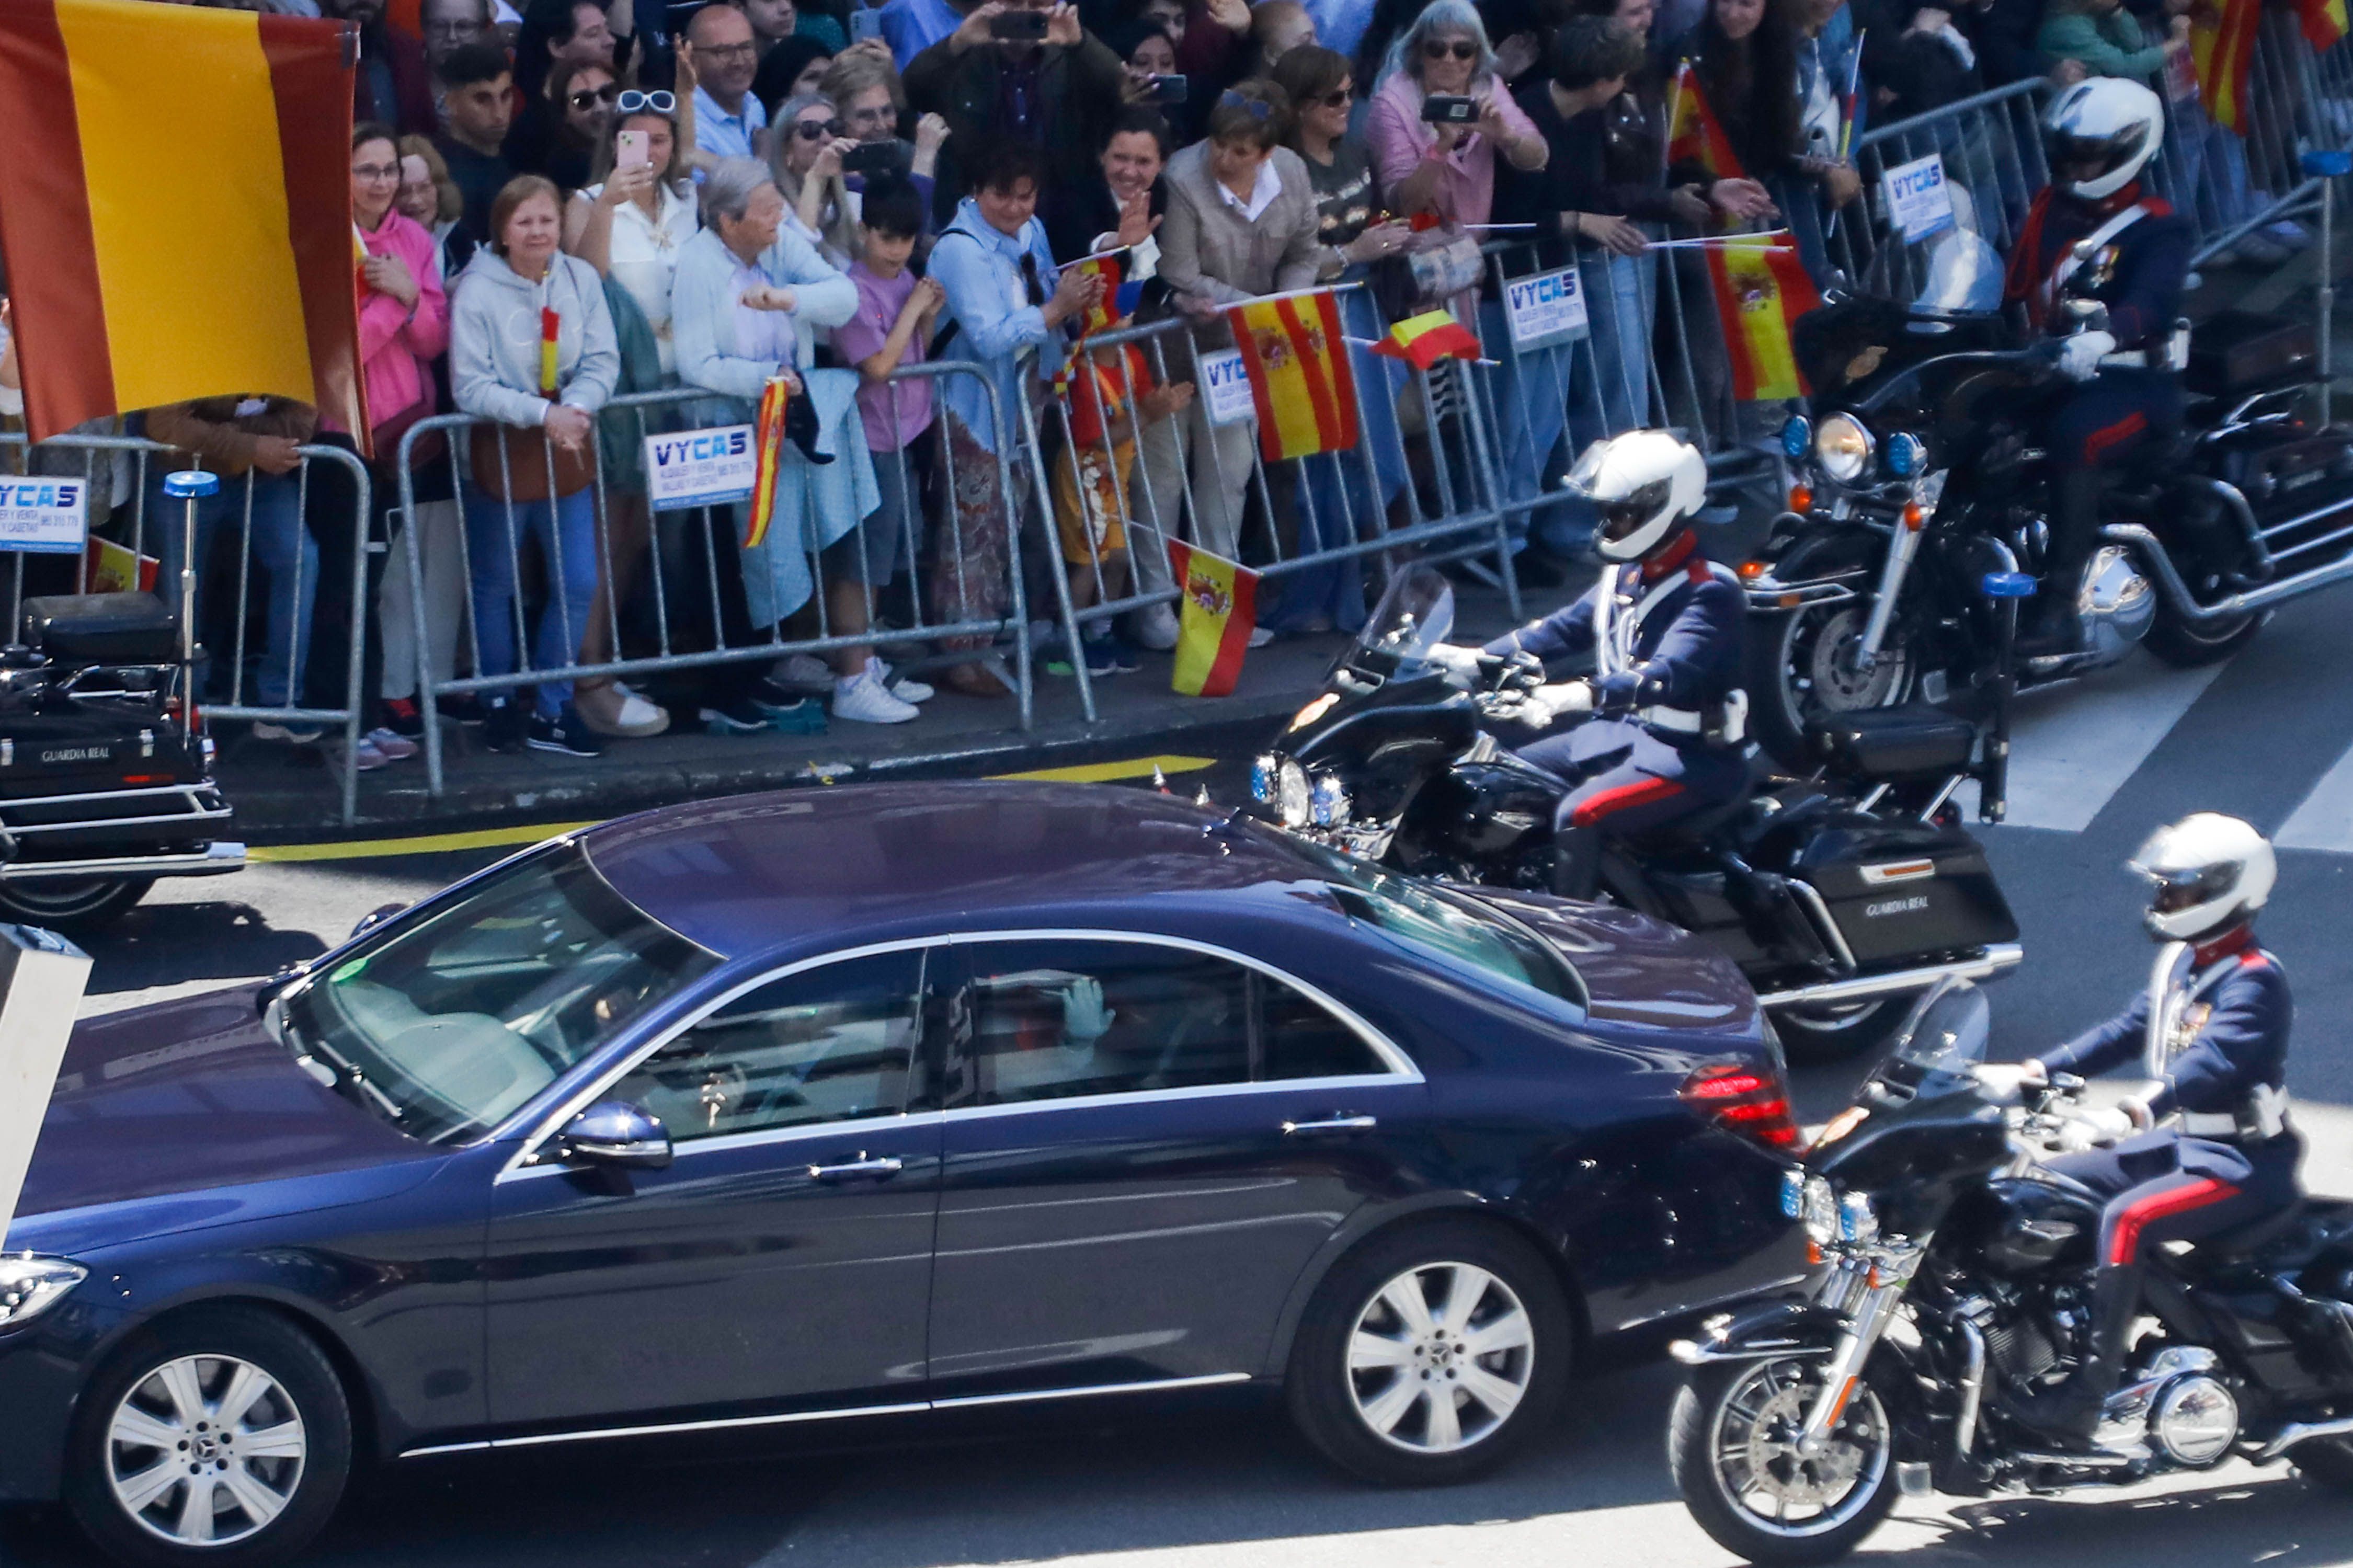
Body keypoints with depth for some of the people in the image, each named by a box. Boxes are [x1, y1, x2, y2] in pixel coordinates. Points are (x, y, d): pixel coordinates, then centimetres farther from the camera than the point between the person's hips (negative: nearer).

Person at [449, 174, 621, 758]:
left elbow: (603, 361, -3)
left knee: (578, 585, 5)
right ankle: (498, 704, 26)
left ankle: (553, 711, 17)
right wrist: (542, 413, -25)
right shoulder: (477, 292, -13)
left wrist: (578, 407, -23)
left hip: (568, 449, 4)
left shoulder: (581, 279, -1)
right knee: (495, 587, 9)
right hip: (501, 453, -4)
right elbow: (470, 387, -16)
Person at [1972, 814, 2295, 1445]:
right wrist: (2034, 1073, -1)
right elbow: (2127, 1031, 11)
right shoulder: (2180, 961, 11)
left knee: (2126, 1218, -33)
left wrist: (2132, 1115, -47)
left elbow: (2209, 1062, -33)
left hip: (2242, 1161, -10)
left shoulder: (2254, 980, -18)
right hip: (2179, 1140, 10)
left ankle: (2085, 1399, -36)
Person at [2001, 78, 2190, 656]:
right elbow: (2016, 291, 13)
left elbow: (2153, 300, -22)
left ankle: (2060, 608, -42)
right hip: (2049, 371, 6)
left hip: (2132, 380, -6)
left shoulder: (2160, 229, -3)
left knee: (2073, 436, -37)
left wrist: (2105, 334, -44)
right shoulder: (2049, 209, 18)